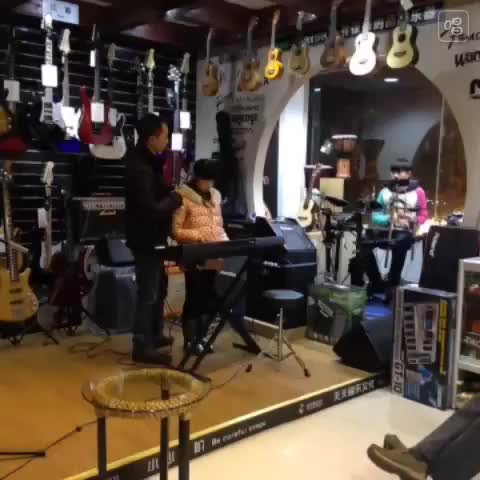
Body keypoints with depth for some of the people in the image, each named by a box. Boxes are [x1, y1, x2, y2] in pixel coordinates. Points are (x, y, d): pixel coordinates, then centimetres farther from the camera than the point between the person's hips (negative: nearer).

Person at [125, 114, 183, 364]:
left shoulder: (148, 161, 9)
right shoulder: (140, 168, -24)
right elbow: (151, 210, -28)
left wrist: (170, 192, -2)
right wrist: (176, 198, -14)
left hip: (153, 237, 10)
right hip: (145, 239, -10)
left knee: (159, 287, 20)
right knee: (148, 292, -2)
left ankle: (155, 335, 34)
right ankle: (142, 347, 8)